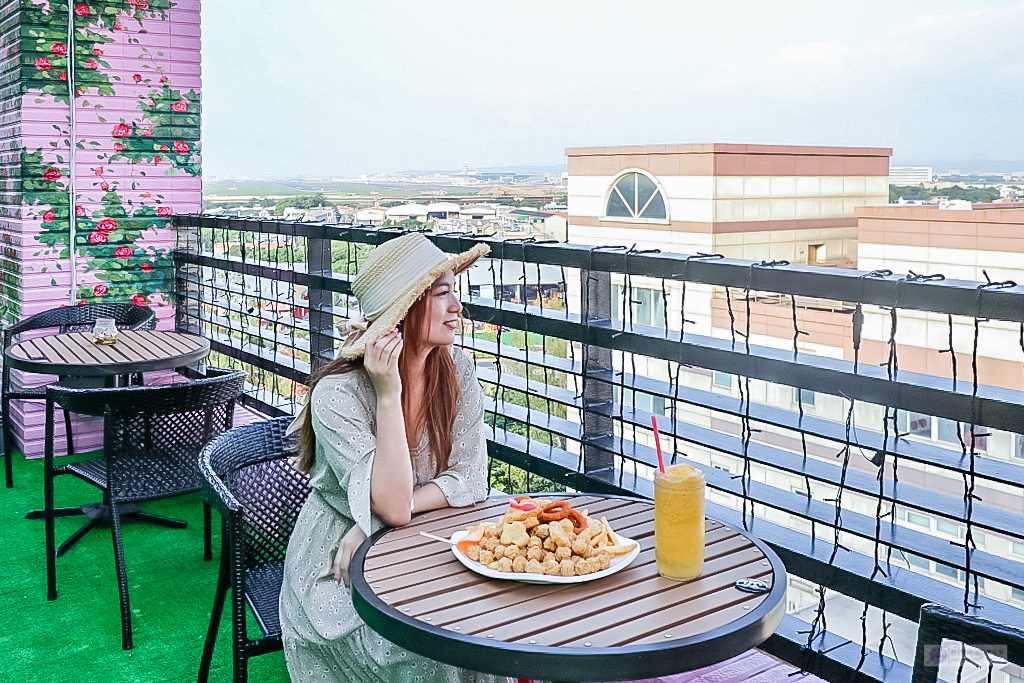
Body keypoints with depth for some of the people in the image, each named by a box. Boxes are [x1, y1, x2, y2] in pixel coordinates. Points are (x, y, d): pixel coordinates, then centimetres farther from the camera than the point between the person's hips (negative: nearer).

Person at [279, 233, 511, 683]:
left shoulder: (456, 368, -6)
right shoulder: (338, 394, -21)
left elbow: (470, 479, -8)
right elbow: (393, 506, -26)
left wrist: (374, 525, -18)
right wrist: (388, 393, -32)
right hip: (341, 565, -4)